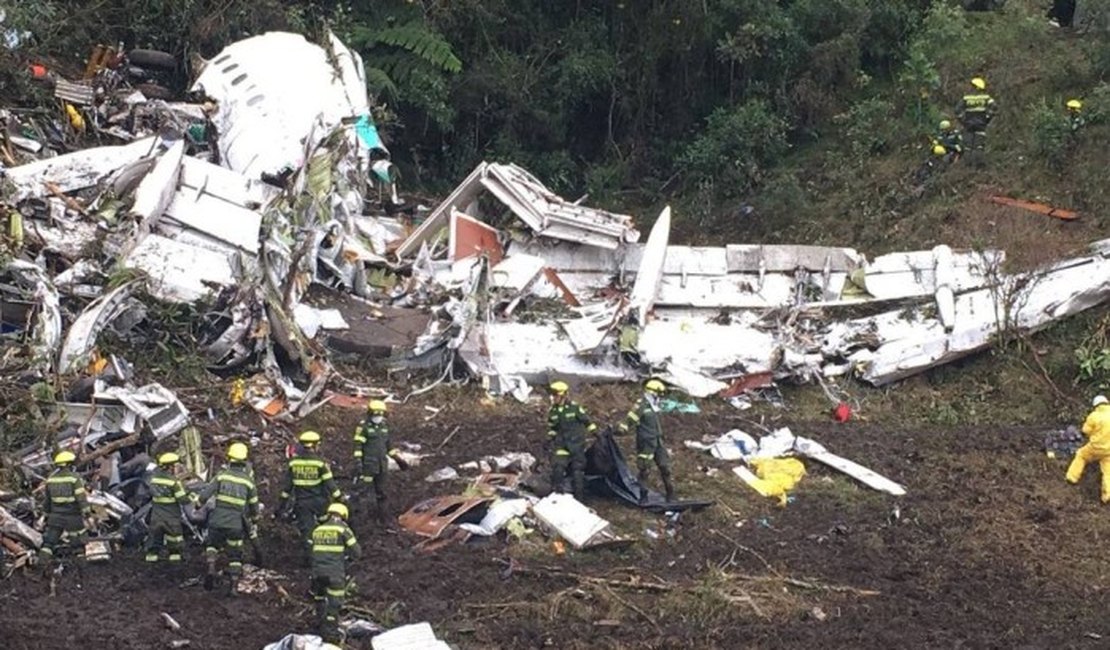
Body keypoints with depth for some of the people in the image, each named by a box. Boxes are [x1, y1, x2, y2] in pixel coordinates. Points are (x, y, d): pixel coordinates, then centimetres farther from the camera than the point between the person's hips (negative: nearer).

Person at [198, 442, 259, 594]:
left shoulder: (222, 475, -2)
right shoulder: (248, 480, 2)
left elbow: (207, 493, -4)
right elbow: (254, 505, 10)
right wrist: (255, 522, 24)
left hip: (217, 520, 0)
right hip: (236, 524, 0)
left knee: (212, 545, 25)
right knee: (235, 555, 13)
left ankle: (211, 569, 1)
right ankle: (232, 585, 7)